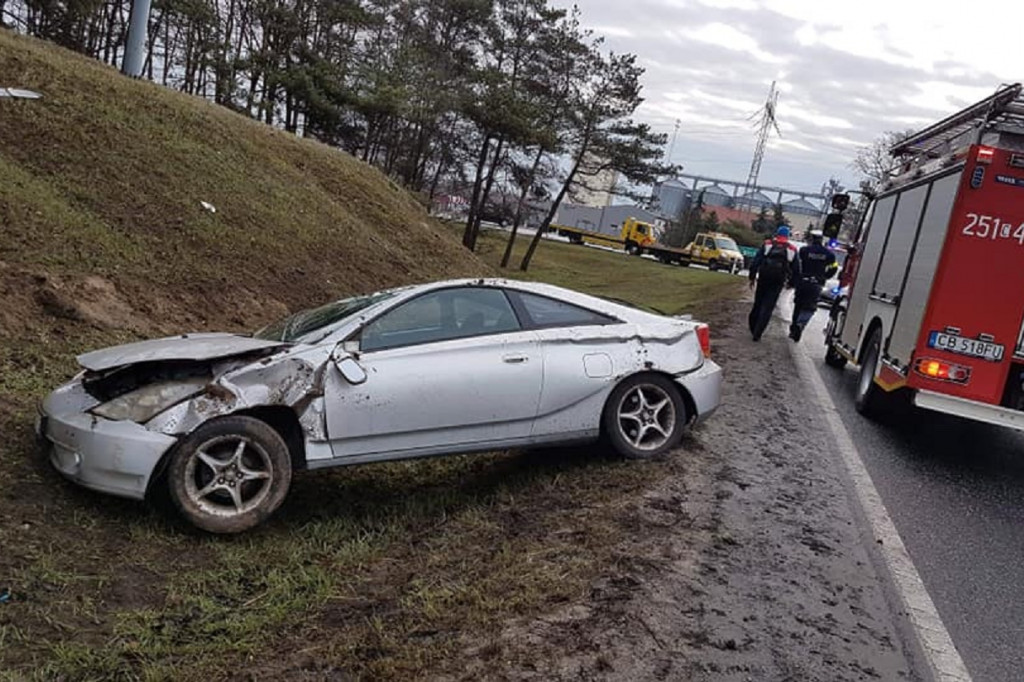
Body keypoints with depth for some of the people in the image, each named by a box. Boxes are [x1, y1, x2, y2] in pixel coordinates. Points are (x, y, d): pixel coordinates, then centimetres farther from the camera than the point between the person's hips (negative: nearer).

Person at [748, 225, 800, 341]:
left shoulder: (767, 244, 4)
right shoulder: (792, 250, 7)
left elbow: (755, 262, -1)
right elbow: (796, 270, 9)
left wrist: (752, 277, 3)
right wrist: (792, 282, 19)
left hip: (763, 279, 0)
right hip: (778, 282, 0)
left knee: (758, 303, 17)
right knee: (767, 308, 0)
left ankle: (753, 327, 26)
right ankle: (757, 334, -6)